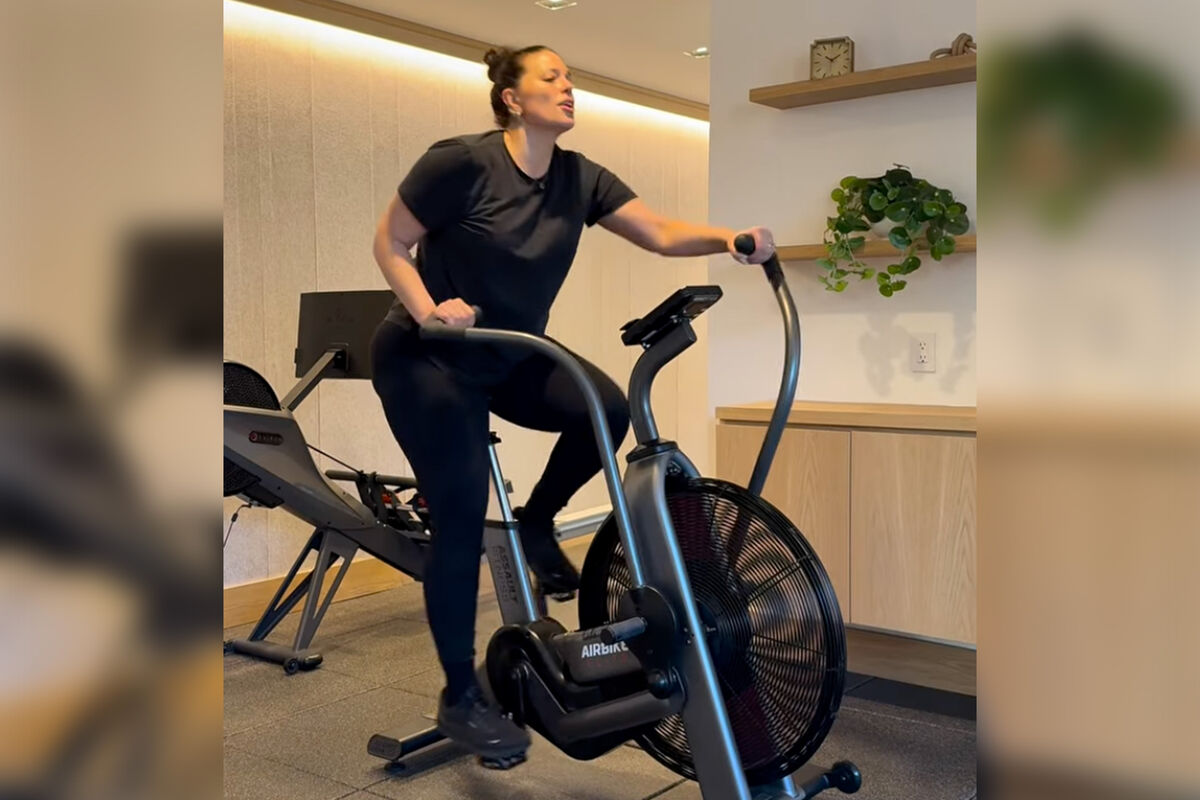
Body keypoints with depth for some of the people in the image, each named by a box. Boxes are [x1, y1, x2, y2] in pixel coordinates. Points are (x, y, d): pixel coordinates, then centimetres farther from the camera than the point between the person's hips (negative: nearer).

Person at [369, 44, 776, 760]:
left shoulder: (579, 178, -4)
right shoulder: (461, 163, -18)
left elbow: (661, 233, -11)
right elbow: (390, 244, -11)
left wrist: (730, 238, -28)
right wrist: (428, 308, -27)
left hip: (510, 358, 5)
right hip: (426, 361, -5)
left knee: (608, 407, -21)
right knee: (463, 518, -9)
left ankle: (537, 521, 8)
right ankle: (461, 699, 8)